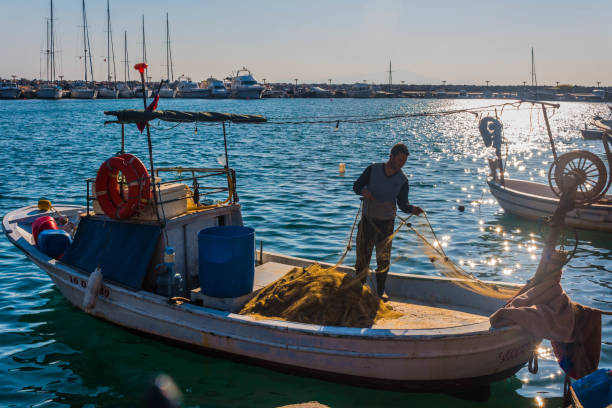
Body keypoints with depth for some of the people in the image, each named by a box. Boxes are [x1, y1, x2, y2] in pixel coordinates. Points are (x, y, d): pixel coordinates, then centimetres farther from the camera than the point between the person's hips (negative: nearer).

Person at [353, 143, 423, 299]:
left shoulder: (402, 180, -5)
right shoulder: (373, 169, -6)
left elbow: (402, 204, -2)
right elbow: (356, 186, -1)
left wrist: (412, 209, -23)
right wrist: (363, 191, -24)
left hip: (387, 222, 0)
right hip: (368, 219, 0)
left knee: (383, 259, 6)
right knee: (363, 254, 4)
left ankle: (381, 290, 20)